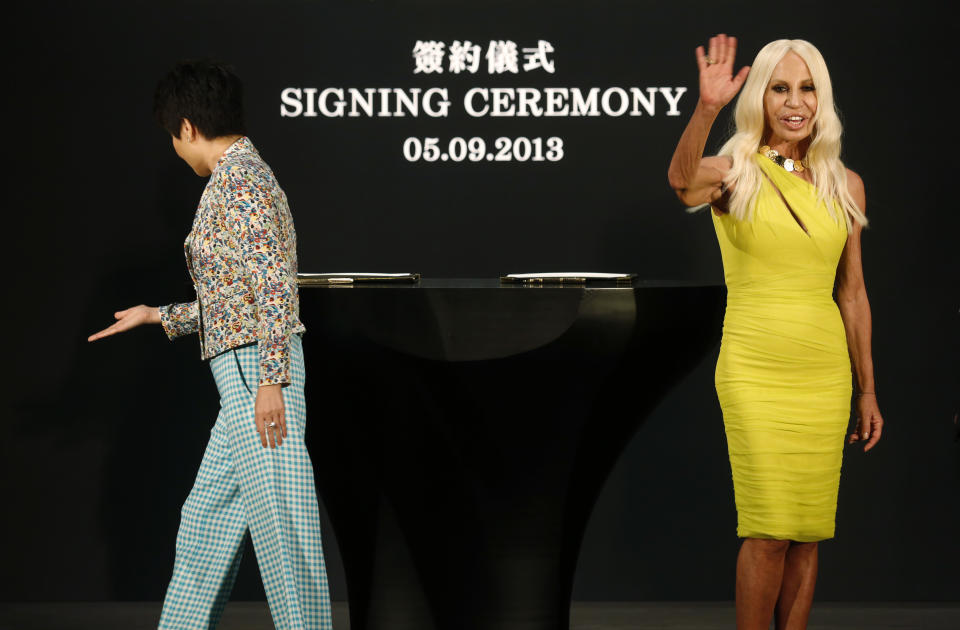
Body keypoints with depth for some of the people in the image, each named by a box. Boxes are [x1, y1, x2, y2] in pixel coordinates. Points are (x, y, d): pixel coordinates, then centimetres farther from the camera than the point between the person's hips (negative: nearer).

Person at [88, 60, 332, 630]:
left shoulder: (238, 181, -12)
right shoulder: (242, 177, 19)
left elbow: (275, 283, -21)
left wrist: (271, 380, -26)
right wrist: (160, 316, 31)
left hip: (255, 370, -11)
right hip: (245, 374, 11)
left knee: (282, 523, -7)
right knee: (206, 521, 16)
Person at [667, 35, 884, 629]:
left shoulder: (845, 185, 7)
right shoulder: (733, 174, -4)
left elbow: (852, 293, 12)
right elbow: (682, 183, -29)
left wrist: (868, 390, 12)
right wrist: (707, 108, -46)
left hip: (825, 374, 4)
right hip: (754, 372, -4)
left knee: (808, 532, 7)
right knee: (768, 531, -6)